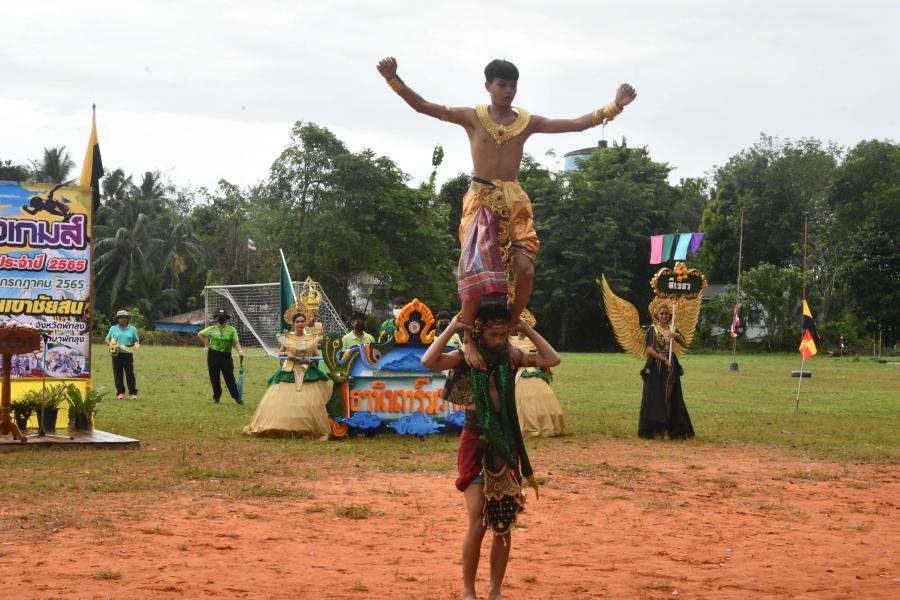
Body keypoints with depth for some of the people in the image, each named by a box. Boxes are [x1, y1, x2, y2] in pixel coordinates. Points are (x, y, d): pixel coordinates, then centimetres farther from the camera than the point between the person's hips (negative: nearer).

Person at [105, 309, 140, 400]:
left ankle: (133, 393, -4)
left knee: (130, 374, -6)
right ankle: (120, 392, 7)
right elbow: (107, 340, 13)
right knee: (118, 374, 0)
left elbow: (136, 341, 15)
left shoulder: (132, 329, 11)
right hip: (116, 354, 1)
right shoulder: (113, 329, 12)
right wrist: (111, 344, -8)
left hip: (128, 354, -1)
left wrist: (135, 345, -8)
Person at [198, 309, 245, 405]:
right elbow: (200, 334, 15)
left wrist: (240, 351, -26)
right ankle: (216, 396, 21)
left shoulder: (231, 330, -2)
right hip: (213, 355, 2)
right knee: (214, 378, 7)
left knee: (230, 377, -5)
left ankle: (237, 397, 0)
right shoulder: (211, 329, 2)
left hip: (226, 356, -2)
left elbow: (236, 342, -9)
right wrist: (207, 344, 8)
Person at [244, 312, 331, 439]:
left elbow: (317, 356, 8)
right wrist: (286, 354, -6)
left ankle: (312, 430, 1)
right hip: (289, 372, 0)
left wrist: (309, 360, -11)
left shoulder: (312, 338, 5)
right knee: (282, 401, -7)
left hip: (308, 374, 0)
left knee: (310, 403, -9)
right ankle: (284, 429, 2)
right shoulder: (287, 337, 5)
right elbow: (280, 353, 14)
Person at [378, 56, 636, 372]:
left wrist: (614, 107, 4)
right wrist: (393, 79, -18)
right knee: (477, 271, -16)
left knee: (525, 268, -11)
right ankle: (467, 337, -2)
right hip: (481, 200, -3)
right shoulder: (473, 117, 0)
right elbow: (422, 106, -5)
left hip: (515, 201, 3)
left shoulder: (527, 122, 8)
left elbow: (576, 124, 10)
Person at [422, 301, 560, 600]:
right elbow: (429, 361, -24)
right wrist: (451, 329, -18)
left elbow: (553, 359, -3)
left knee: (504, 526, 7)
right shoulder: (465, 357, -7)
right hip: (476, 444, -3)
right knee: (478, 523, -10)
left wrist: (527, 330, -3)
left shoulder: (512, 356, 3)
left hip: (507, 446, 4)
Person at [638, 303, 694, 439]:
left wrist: (677, 336, -13)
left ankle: (666, 430, 5)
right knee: (655, 398, -4)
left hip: (670, 368, 4)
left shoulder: (672, 329, 11)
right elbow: (649, 350, -12)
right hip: (656, 368, -4)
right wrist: (664, 359, -17)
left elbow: (685, 345, 5)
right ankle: (655, 430, 0)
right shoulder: (652, 329, -3)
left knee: (669, 399, 2)